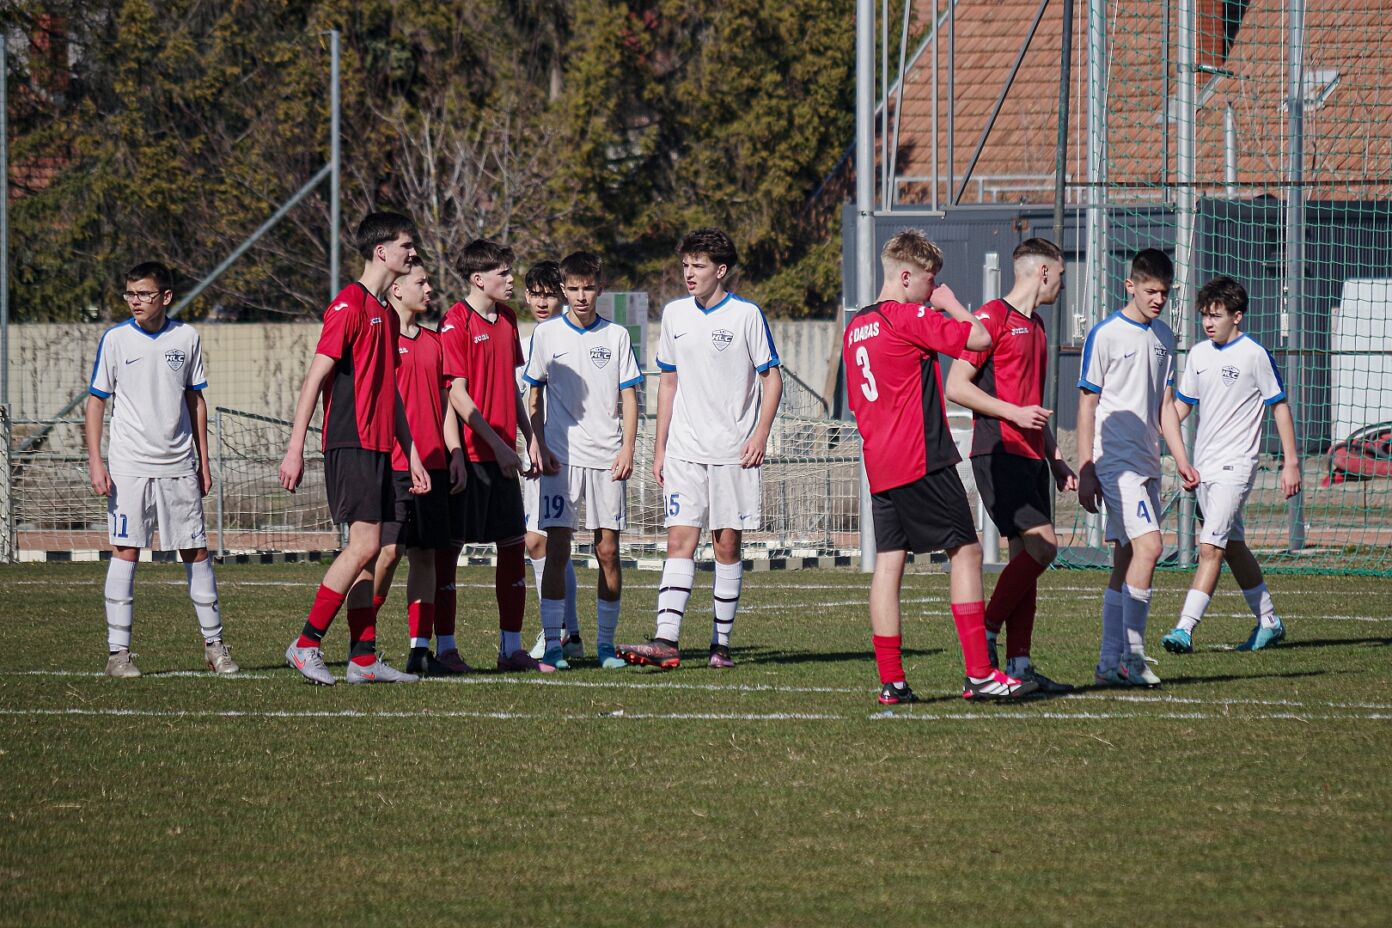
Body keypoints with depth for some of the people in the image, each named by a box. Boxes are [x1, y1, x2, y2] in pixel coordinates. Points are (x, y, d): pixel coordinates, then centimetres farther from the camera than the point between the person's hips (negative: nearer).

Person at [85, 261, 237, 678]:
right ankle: (118, 651, -4)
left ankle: (213, 643, 16)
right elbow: (96, 401, 1)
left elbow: (195, 400, 13)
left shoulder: (186, 338, 5)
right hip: (129, 466, -2)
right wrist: (95, 461, -7)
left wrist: (203, 462, 11)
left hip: (179, 465, 2)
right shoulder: (115, 339, -2)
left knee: (196, 551, 5)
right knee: (125, 551, -7)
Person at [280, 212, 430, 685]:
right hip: (351, 445, -9)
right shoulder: (349, 305, -10)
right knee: (365, 544, -13)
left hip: (378, 446, 9)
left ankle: (363, 659, 8)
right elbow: (315, 378, -13)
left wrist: (412, 452, 22)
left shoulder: (386, 313, 18)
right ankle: (306, 644, -8)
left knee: (369, 550, 7)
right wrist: (295, 448, -18)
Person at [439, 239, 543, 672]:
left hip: (503, 454, 8)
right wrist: (498, 445, -16)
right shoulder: (456, 322, -11)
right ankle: (445, 648, 1)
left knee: (514, 546, 8)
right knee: (449, 547, -2)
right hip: (467, 453, -8)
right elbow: (457, 394, -15)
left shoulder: (507, 319, 13)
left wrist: (529, 437, 13)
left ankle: (511, 648, 14)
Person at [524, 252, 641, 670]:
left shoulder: (616, 336, 6)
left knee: (608, 550, 0)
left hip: (607, 459, 1)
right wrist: (539, 448, -2)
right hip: (561, 458, -1)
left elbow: (628, 397, 7)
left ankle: (605, 642, 9)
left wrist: (627, 449, -4)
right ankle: (552, 644, -3)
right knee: (557, 549, -6)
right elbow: (535, 396, 9)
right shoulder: (546, 334, 5)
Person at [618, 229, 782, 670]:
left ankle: (721, 644, 9)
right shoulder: (674, 314, 9)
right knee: (679, 541, -7)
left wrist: (760, 434, -11)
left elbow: (772, 377, 0)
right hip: (684, 451, 3)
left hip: (733, 451, -3)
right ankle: (666, 641, -15)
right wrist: (659, 447, 13)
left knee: (727, 545, 2)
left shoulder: (746, 315, -4)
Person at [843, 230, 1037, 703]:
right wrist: (950, 303, 4)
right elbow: (979, 338, -12)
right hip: (923, 460, -8)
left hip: (878, 465, 8)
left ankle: (891, 681, 1)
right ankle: (979, 673, -8)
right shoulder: (909, 318, -10)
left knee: (888, 562, 5)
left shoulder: (854, 329, 16)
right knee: (965, 551, -3)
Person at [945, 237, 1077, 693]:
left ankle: (1019, 664, 3)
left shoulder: (1035, 325, 21)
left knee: (1027, 554, 4)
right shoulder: (993, 317, -7)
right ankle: (984, 634, -8)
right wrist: (1015, 413, -18)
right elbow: (956, 386, -12)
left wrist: (1055, 460, 25)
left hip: (1030, 457, 9)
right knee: (1041, 545, -17)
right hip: (999, 453, -9)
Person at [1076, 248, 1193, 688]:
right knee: (1148, 546, -19)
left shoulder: (1164, 337, 14)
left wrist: (1181, 459, 10)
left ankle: (1109, 663, 10)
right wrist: (1086, 471, -10)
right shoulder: (1106, 334, -7)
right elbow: (1087, 404, -6)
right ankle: (1132, 655, -15)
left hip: (1146, 464, 7)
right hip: (1115, 462, -7)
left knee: (1126, 562, 7)